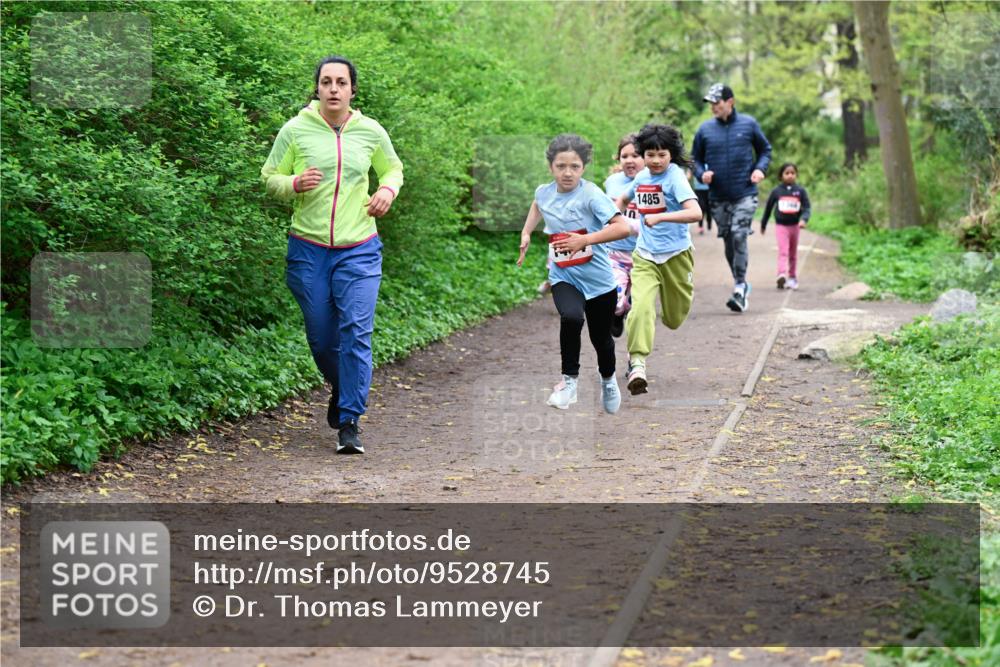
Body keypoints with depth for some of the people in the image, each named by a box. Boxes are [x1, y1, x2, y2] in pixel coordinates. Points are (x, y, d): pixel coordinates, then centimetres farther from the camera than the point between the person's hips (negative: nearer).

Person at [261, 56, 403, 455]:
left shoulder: (371, 132, 2)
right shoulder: (295, 130, -2)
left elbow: (393, 168, 20)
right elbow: (269, 178, 5)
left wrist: (388, 189, -2)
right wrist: (294, 184, -16)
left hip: (359, 249, 0)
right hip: (308, 248, 0)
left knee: (356, 332, -11)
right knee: (320, 336, 8)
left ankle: (349, 423, -6)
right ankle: (339, 387, 41)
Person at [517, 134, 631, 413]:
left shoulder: (591, 195, -20)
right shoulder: (544, 192, -3)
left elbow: (622, 228, -29)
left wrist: (584, 240, -32)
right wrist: (526, 233, 16)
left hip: (597, 278, -2)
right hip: (563, 277, 2)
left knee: (601, 337, 14)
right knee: (571, 317, -29)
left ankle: (608, 380, 46)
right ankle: (570, 379, -11)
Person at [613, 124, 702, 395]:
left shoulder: (675, 176, -13)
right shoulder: (642, 177, 4)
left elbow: (695, 213, -28)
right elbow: (623, 200, 28)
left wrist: (660, 217, -36)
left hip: (676, 254, -3)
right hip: (645, 256, 3)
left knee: (674, 319, 14)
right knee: (641, 306, -23)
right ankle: (637, 362, -24)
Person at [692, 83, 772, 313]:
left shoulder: (748, 124, -1)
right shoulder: (705, 129, 2)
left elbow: (765, 149, 11)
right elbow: (695, 158, 12)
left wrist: (760, 169, -6)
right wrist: (701, 174, -7)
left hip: (745, 194, -3)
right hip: (718, 197, 3)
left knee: (739, 236, -16)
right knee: (728, 241, 9)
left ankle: (739, 287, -13)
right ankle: (741, 285, 25)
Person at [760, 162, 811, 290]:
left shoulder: (800, 191, -1)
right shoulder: (776, 191, -1)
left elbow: (806, 208, -5)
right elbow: (768, 208, 9)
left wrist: (804, 219, -25)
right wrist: (763, 225, 16)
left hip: (794, 225, 2)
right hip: (781, 225, -2)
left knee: (793, 254, 13)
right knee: (783, 251, -17)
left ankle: (792, 277, 24)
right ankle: (782, 276, -31)